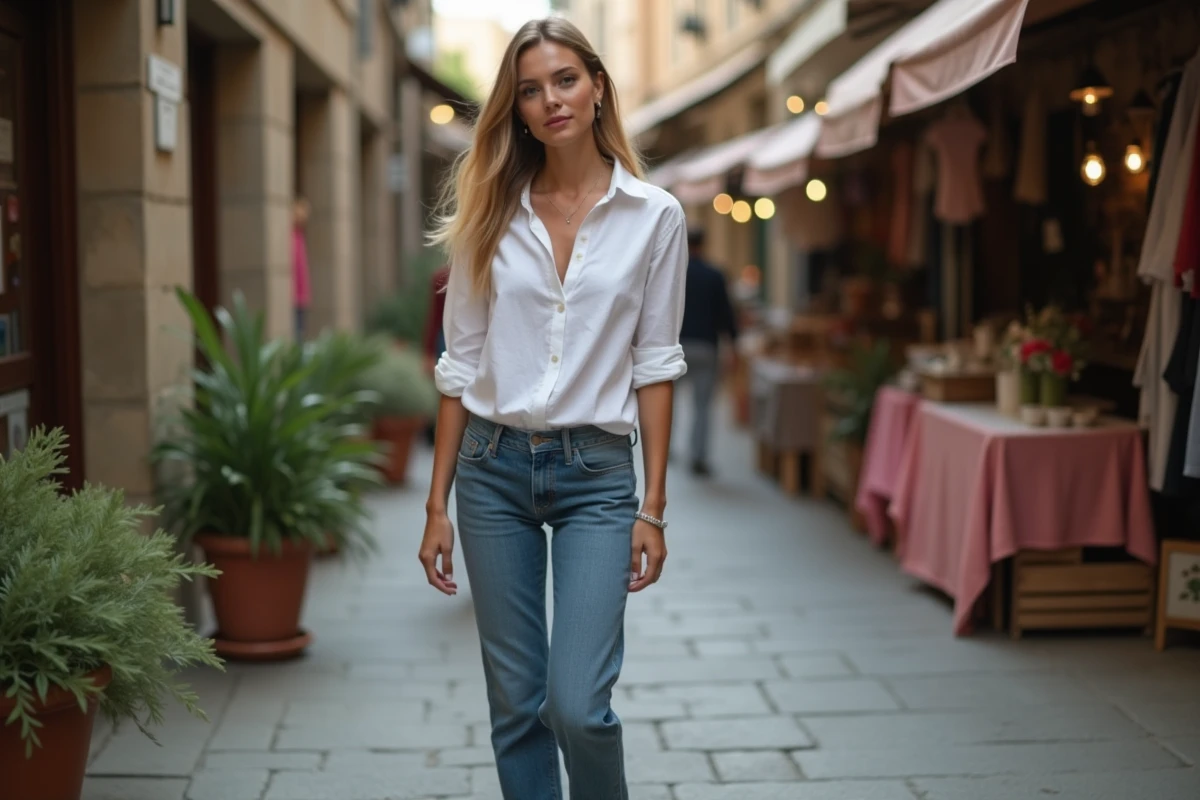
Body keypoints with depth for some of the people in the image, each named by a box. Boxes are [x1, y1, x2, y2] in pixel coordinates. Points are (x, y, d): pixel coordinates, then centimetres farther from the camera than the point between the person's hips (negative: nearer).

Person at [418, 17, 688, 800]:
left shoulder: (654, 215, -1)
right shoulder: (490, 213, 3)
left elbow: (655, 365, 0)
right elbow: (460, 363, 5)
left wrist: (652, 508, -3)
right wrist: (438, 504, 4)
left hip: (596, 472, -2)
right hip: (494, 468, 2)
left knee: (578, 705, -10)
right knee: (516, 705, 7)